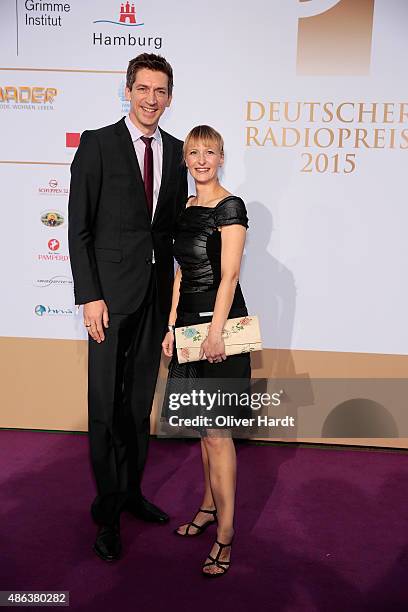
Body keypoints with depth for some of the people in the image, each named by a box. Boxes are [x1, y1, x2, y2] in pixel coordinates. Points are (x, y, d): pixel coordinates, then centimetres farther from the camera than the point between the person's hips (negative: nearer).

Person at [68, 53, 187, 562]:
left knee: (140, 402, 14)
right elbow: (79, 228, -6)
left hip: (157, 292, 5)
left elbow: (176, 224, 13)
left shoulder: (176, 151, 11)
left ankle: (131, 491, 32)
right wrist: (89, 296, -12)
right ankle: (107, 510, 20)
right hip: (112, 293, -4)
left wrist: (178, 291, 7)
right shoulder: (97, 144, -3)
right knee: (106, 405, 3)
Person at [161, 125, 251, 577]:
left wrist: (216, 331, -20)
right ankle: (209, 506, 33)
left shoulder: (230, 207, -8)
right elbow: (181, 274, 14)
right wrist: (171, 326, 11)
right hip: (189, 321, 8)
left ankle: (225, 533, 8)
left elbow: (228, 275, -15)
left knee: (216, 430, -4)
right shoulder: (186, 209, 14)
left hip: (218, 320, -7)